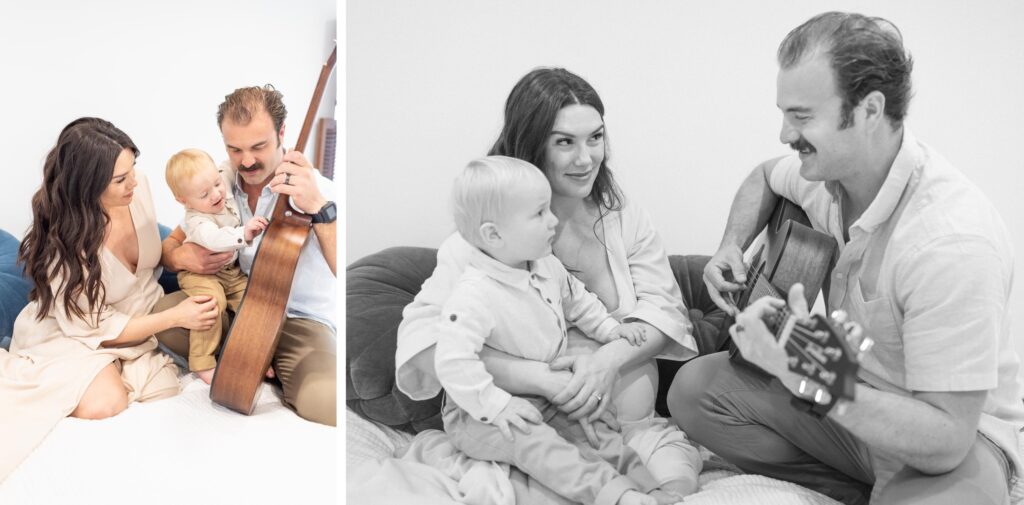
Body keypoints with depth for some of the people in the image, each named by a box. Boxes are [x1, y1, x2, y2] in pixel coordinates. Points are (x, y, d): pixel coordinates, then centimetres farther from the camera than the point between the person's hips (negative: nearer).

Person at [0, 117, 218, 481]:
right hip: (69, 334, -6)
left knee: (165, 392, -15)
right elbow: (95, 329, -20)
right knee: (106, 403, -28)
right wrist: (175, 317, -26)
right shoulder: (63, 243, -30)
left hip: (136, 318, 6)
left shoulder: (138, 187, -16)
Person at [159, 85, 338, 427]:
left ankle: (274, 372, 0)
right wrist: (181, 257, -14)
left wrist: (319, 208, -43)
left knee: (328, 403, -33)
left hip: (300, 320, -5)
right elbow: (171, 244, 11)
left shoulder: (317, 190, -16)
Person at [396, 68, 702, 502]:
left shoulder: (623, 216, 8)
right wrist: (549, 381, -28)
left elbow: (666, 310, 3)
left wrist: (610, 358, -19)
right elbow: (422, 348, -18)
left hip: (632, 421, 4)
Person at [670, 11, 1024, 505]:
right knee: (693, 389, -5)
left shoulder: (952, 242, -32)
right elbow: (764, 177, 19)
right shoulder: (825, 168, -9)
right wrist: (732, 246, 1)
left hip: (962, 431, -7)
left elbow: (945, 439, -31)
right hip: (844, 384, 8)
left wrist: (807, 378, -42)